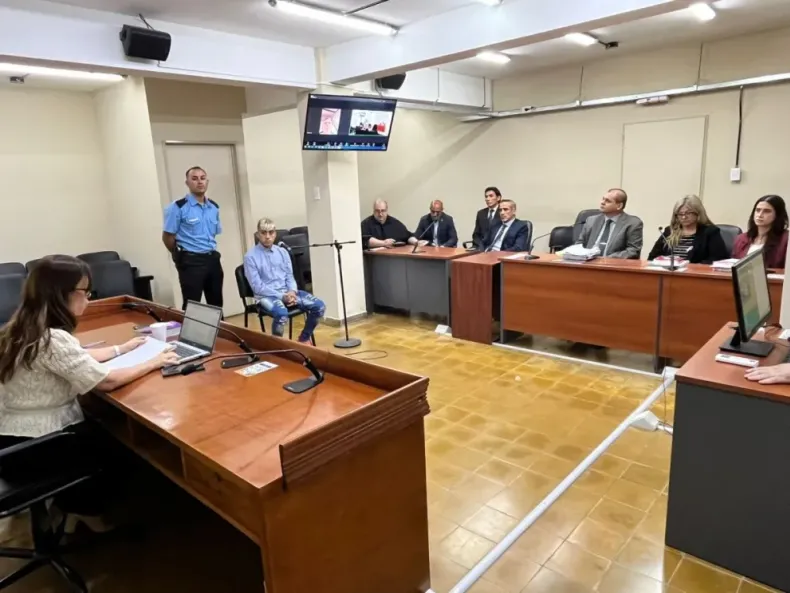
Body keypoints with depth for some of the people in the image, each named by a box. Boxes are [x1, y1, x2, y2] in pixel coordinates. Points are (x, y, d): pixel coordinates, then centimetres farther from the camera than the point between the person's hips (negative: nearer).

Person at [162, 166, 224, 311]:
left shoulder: (214, 207, 11)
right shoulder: (178, 207, -8)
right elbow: (167, 236, -5)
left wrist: (210, 254, 14)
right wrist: (180, 256, 5)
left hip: (212, 259, 6)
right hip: (191, 261, -6)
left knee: (216, 304, 13)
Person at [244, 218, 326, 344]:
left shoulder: (283, 252, 13)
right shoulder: (250, 257, -3)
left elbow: (290, 276, 13)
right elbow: (257, 287, -9)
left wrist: (292, 291, -10)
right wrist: (282, 296, -17)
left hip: (287, 292, 5)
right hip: (266, 296, -5)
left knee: (319, 306, -15)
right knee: (281, 314, -38)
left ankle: (304, 338, 6)